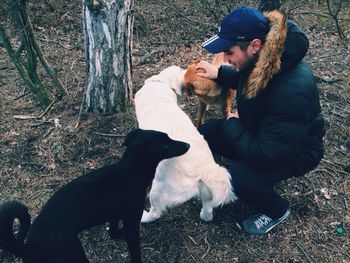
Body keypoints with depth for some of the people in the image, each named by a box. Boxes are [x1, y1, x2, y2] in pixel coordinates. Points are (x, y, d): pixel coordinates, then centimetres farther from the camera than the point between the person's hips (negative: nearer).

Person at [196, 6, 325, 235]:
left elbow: (264, 153, -36)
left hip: (295, 150, -7)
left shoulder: (293, 91, -41)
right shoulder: (261, 61, -17)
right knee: (206, 133, -2)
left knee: (240, 178, -28)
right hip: (260, 130, 8)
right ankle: (248, 164, 17)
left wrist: (232, 124, -21)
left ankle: (277, 211, 3)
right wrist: (219, 73, -7)